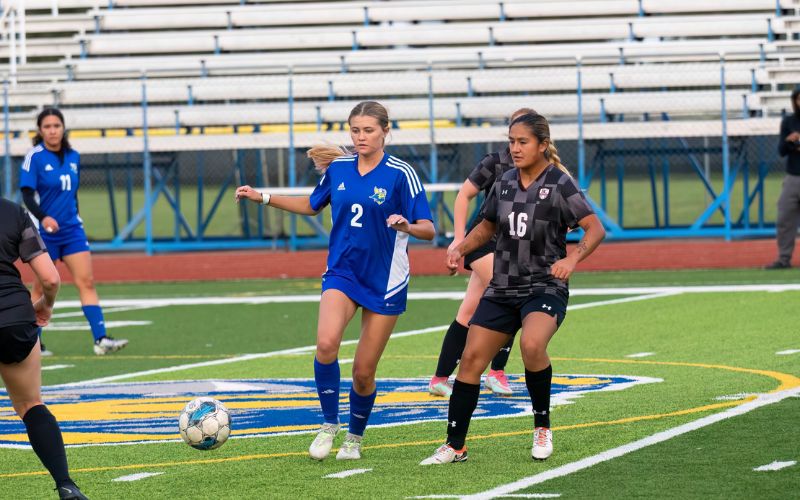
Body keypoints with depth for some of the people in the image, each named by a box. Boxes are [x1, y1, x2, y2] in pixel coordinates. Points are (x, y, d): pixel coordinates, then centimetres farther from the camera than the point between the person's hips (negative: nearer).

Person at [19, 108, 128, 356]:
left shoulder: (73, 157, 7)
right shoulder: (35, 157, -9)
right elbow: (27, 194, -16)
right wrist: (43, 217, -31)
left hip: (71, 228, 5)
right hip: (45, 230, -5)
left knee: (87, 282, -4)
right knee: (42, 287, 3)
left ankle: (100, 339, -8)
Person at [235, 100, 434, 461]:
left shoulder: (400, 174, -10)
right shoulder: (337, 167, 3)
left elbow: (428, 229, -12)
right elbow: (312, 205, 22)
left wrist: (407, 226, -34)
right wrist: (263, 198, 15)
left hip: (385, 281, -2)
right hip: (341, 272, 2)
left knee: (363, 371, 3)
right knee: (326, 343, -26)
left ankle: (354, 439, 28)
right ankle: (329, 425, -8)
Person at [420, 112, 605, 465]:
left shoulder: (559, 184, -9)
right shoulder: (505, 184, 8)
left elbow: (596, 229, -13)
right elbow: (487, 227, 24)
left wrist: (572, 258, -29)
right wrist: (461, 249, 6)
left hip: (545, 288, -6)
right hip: (502, 288, 6)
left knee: (532, 345, -32)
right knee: (471, 358, -1)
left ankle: (542, 428, -10)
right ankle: (455, 446, 9)